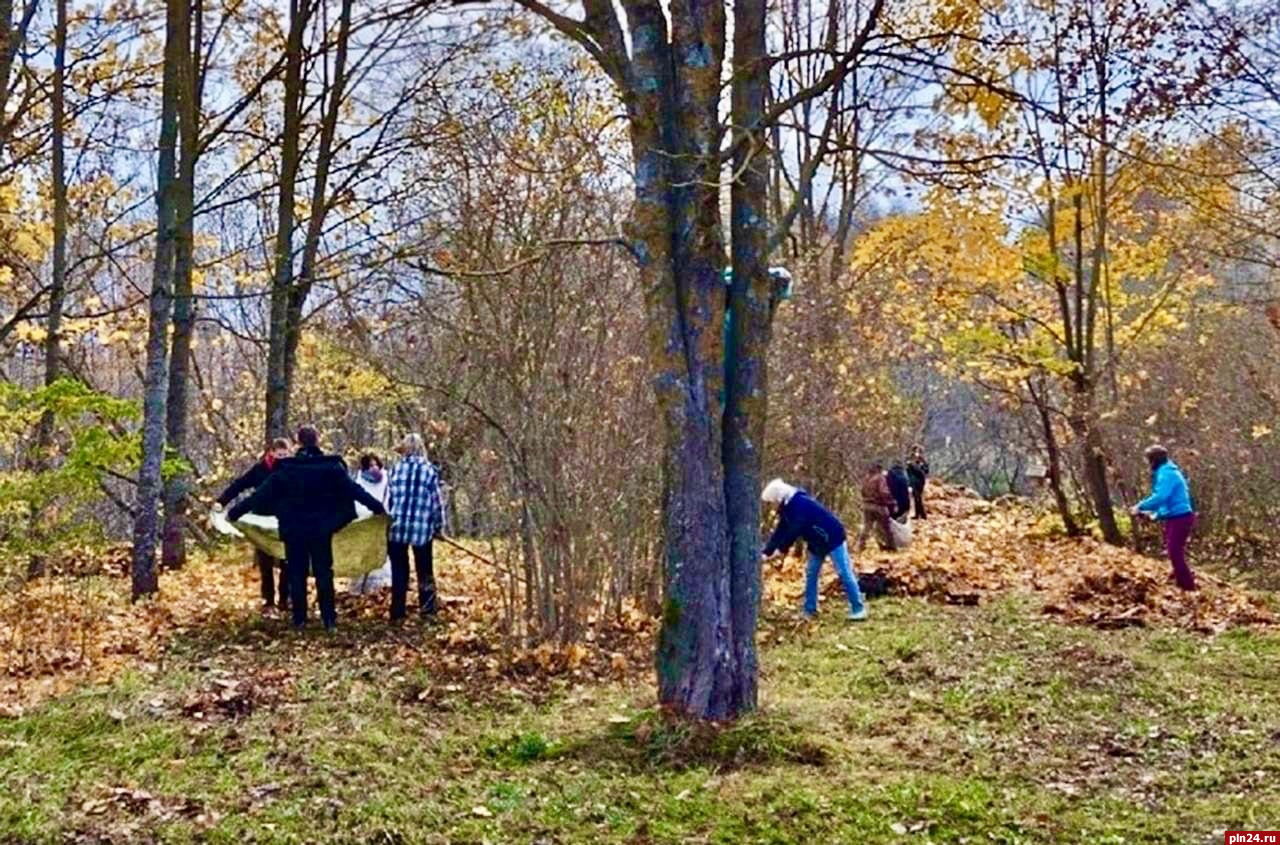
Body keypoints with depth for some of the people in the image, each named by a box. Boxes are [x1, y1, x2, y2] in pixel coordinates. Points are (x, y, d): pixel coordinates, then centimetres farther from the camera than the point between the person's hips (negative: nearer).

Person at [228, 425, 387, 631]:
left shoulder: (286, 468, -5)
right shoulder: (331, 466, -7)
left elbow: (262, 494, -4)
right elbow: (354, 489, -9)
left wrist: (235, 512, 3)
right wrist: (378, 507, -4)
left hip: (293, 530, 0)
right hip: (321, 529, 0)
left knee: (297, 574, 10)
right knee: (324, 573, 7)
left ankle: (299, 619, 11)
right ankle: (329, 619, 5)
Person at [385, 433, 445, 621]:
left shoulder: (396, 469, 1)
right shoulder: (429, 470, -4)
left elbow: (388, 499, 5)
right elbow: (436, 501, -1)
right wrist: (439, 526, 9)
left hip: (397, 528, 1)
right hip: (422, 529, -1)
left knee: (399, 570, 10)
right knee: (424, 570, 11)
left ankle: (397, 612, 10)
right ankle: (427, 608, 10)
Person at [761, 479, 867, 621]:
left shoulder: (800, 504, -28)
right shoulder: (787, 507, 3)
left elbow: (794, 530, -29)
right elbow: (780, 531, 2)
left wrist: (781, 549, -21)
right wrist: (766, 551, -4)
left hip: (832, 538, -10)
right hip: (816, 542, 10)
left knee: (844, 573, -5)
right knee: (810, 574, 9)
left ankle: (858, 609, 0)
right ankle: (809, 610, 14)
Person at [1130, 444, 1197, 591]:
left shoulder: (1166, 473, -16)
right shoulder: (1166, 472, 16)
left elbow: (1160, 497, -27)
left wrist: (1140, 507, -19)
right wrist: (1157, 514, 13)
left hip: (1179, 518, -11)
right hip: (1176, 518, 11)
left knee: (1175, 553, -9)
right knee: (1175, 552, 18)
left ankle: (1188, 587, -7)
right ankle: (1184, 583, 28)